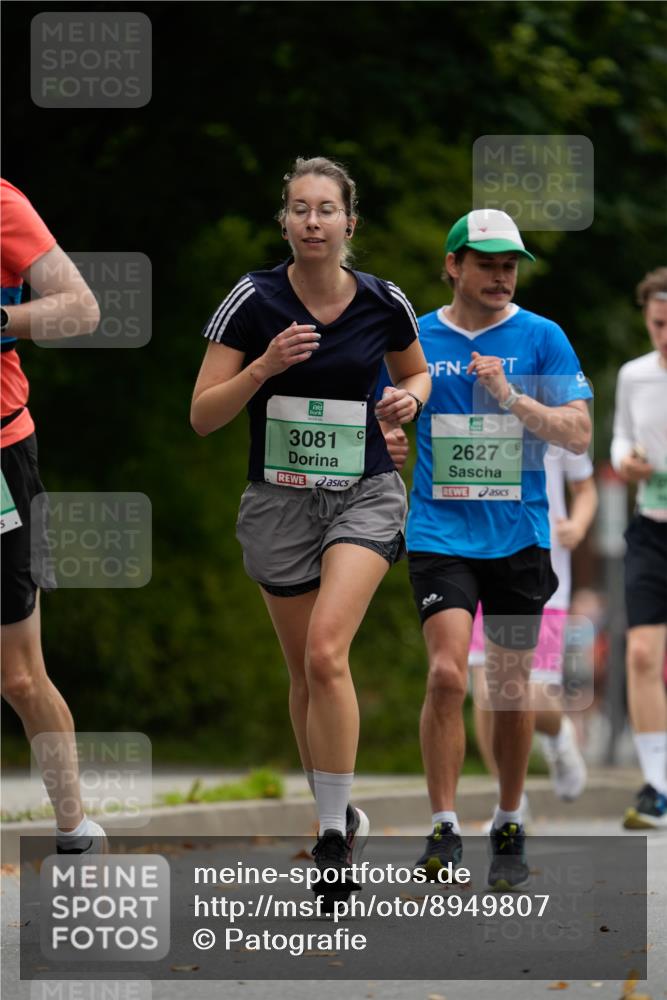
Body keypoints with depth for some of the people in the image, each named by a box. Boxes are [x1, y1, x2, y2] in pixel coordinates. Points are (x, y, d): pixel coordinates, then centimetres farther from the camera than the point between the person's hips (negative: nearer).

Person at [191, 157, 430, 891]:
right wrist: (265, 367, -22)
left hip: (365, 495, -2)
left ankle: (335, 830, -16)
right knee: (305, 673, 10)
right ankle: (337, 817, 27)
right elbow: (202, 416, -7)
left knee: (326, 650, -21)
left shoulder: (383, 303, -4)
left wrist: (409, 397, -5)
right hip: (280, 500, 2)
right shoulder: (254, 300, -8)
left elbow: (416, 370, 18)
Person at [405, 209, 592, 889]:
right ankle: (443, 828, -10)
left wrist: (511, 396, -16)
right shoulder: (415, 340, 5)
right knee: (447, 673, -16)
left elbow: (578, 434, -5)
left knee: (511, 686, 7)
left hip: (518, 534, 0)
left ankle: (509, 828, 22)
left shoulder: (541, 339, 2)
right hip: (440, 533, 0)